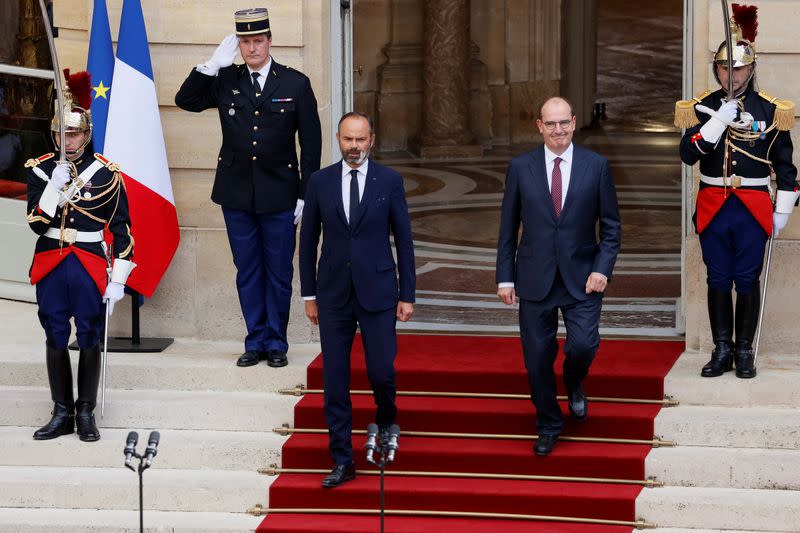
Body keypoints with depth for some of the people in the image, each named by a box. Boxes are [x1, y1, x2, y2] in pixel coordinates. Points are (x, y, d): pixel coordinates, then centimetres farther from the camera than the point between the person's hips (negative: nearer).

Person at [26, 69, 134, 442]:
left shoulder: (106, 174, -5)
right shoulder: (40, 169, 1)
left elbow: (122, 231, -2)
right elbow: (36, 223, -6)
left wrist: (118, 281, -5)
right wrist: (54, 187, -20)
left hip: (90, 267, -2)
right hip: (50, 267, 2)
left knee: (89, 340, 4)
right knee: (56, 340, 7)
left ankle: (86, 413, 14)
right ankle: (62, 414, 16)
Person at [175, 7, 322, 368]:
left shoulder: (296, 84, 0)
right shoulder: (224, 81, 5)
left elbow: (311, 142, 1)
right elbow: (185, 100, -1)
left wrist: (306, 195, -3)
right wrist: (213, 65, -11)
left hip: (279, 193, -2)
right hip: (236, 193, 2)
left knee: (278, 271, 4)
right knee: (247, 271, 7)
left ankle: (276, 343, 13)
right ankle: (256, 341, 15)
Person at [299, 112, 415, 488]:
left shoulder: (389, 181, 0)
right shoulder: (320, 182, 4)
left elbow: (404, 240, 3)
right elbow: (308, 241, 9)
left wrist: (407, 295, 0)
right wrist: (309, 294, 7)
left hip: (377, 291, -1)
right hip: (334, 294, 1)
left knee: (381, 372, -4)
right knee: (335, 380, 1)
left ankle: (385, 422, 30)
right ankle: (341, 461, 8)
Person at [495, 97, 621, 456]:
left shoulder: (596, 166, 1)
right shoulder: (521, 167, 2)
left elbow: (611, 225, 4)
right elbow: (508, 228, 6)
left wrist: (603, 268, -8)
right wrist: (505, 277, 2)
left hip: (581, 278, -1)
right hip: (535, 279, 1)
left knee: (583, 345, -16)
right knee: (537, 359, 4)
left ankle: (574, 383, 20)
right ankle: (548, 427, 23)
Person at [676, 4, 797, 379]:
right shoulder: (702, 108, 3)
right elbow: (688, 154, -9)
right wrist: (717, 122, -20)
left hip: (753, 208, -1)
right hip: (713, 207, 1)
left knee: (747, 281, 2)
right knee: (718, 281, 6)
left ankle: (745, 352, 10)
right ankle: (722, 350, 13)